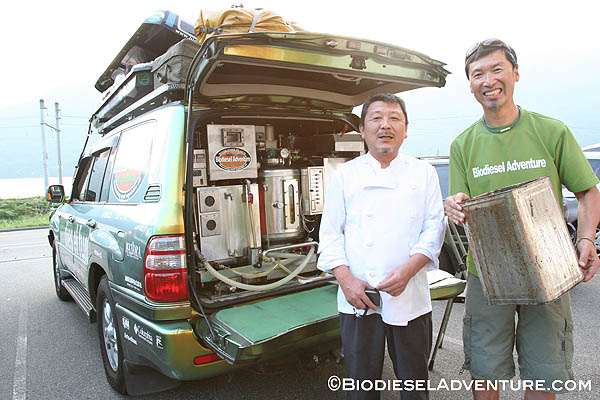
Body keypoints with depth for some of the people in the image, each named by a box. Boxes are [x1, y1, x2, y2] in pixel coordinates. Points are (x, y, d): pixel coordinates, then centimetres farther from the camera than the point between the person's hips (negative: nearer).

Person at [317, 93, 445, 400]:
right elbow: (330, 233, 3)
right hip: (357, 299, 0)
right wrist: (346, 280, -9)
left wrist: (408, 270, -14)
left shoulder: (423, 173, 7)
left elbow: (434, 227, 2)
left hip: (410, 298, 1)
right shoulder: (345, 175, 5)